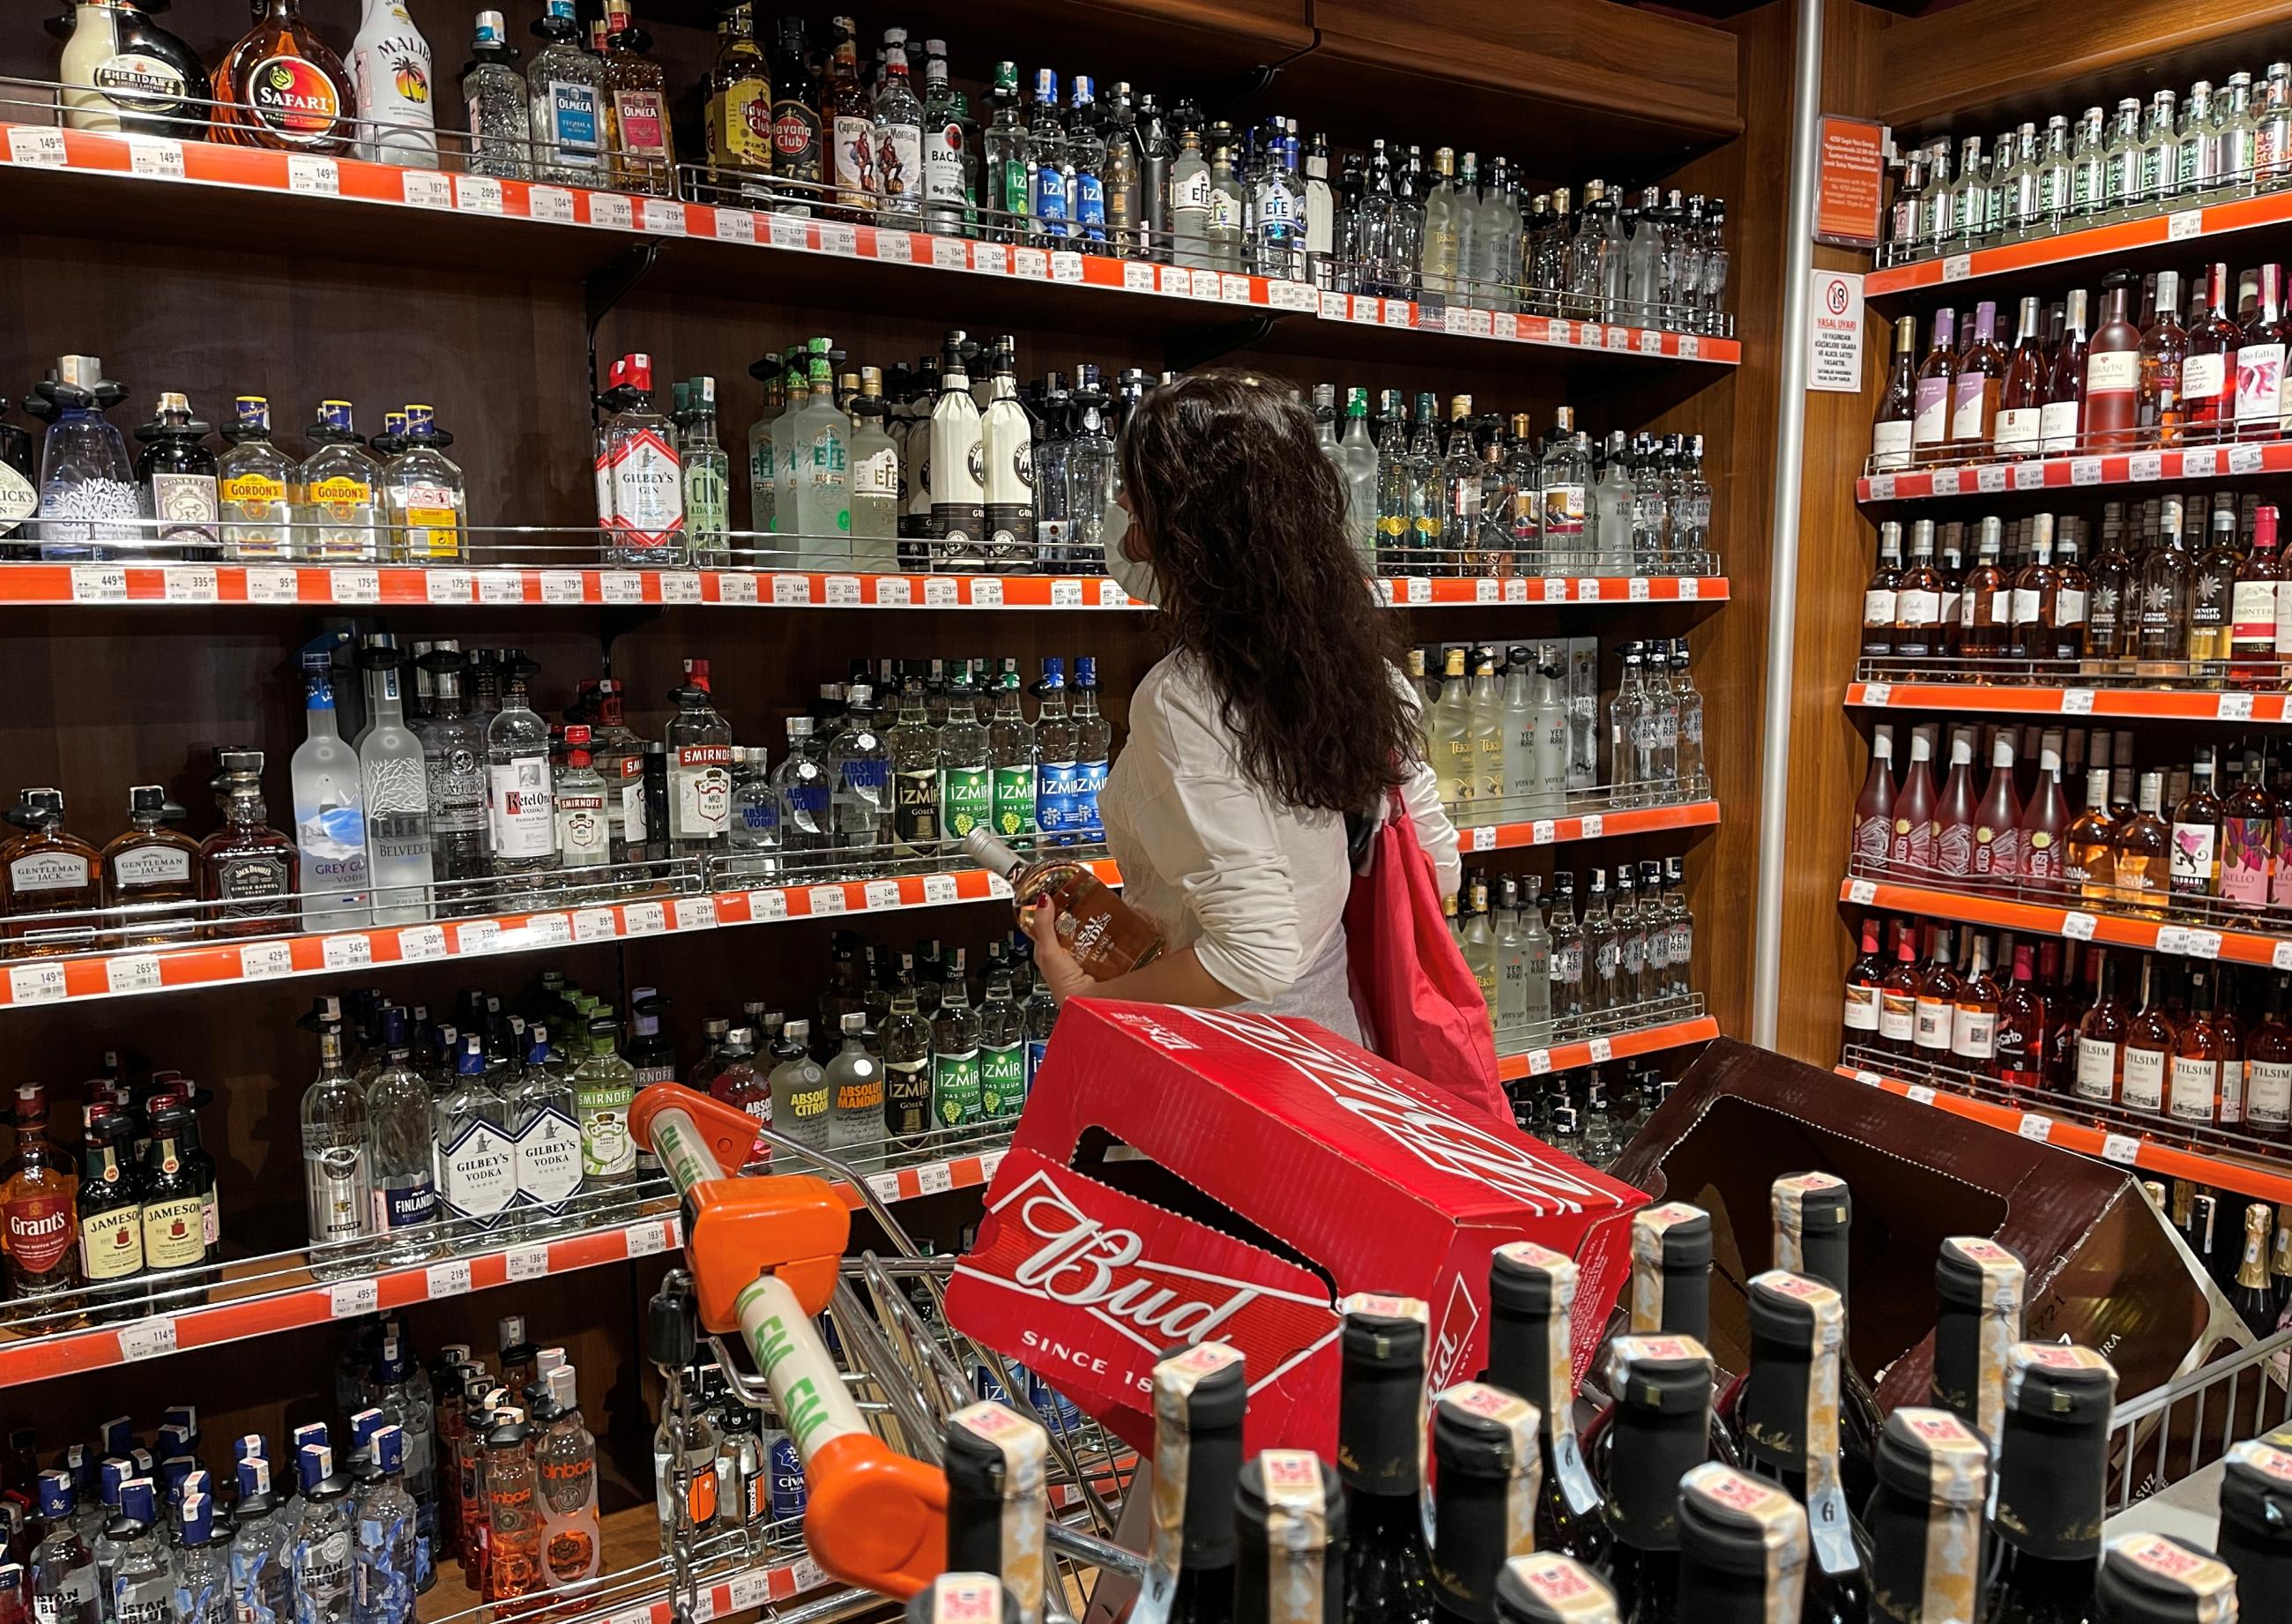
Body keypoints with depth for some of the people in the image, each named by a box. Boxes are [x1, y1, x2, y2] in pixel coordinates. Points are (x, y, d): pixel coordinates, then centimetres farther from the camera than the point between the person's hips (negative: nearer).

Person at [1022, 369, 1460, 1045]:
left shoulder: (1183, 701, -26)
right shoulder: (1352, 641, -4)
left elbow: (1256, 954, -29)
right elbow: (1435, 863, 5)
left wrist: (1082, 992, -17)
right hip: (1332, 1029, 7)